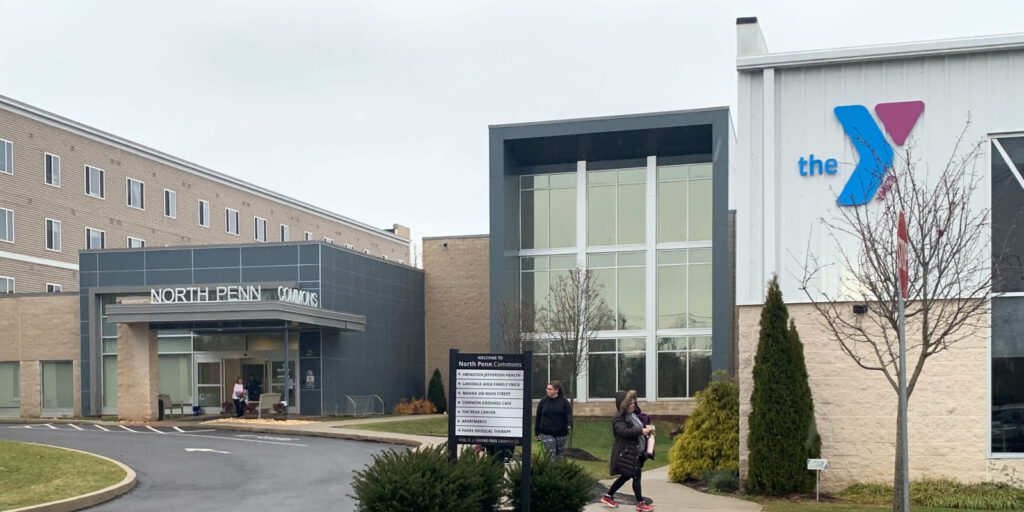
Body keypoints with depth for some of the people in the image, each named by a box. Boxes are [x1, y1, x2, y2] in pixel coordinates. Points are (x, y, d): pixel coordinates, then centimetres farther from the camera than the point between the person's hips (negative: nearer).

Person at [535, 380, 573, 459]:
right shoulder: (543, 401, 5)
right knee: (550, 455, -8)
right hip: (546, 434, 0)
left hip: (560, 434, 0)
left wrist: (569, 424, -31)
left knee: (560, 455, 9)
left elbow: (569, 414, -11)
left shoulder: (564, 401, 1)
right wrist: (537, 433, 8)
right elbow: (538, 417, 8)